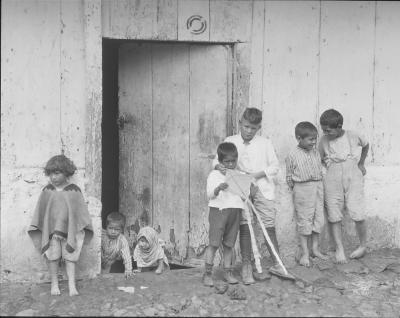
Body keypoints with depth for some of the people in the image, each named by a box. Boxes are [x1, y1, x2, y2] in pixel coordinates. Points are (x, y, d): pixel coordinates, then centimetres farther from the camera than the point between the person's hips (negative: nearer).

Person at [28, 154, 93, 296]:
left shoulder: (74, 190, -2)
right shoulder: (47, 191, 2)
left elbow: (81, 211, 2)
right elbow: (40, 211, 8)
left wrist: (81, 229, 0)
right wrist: (38, 228, 6)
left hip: (70, 230, -1)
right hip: (50, 230, 1)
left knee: (70, 257, 0)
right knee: (52, 257, 5)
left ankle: (72, 285, 4)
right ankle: (54, 284, 16)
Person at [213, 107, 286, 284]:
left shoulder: (265, 143, 6)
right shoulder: (230, 142, 5)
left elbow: (275, 166, 6)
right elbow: (217, 160, 5)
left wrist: (258, 174, -9)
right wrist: (218, 166, -18)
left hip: (262, 189, 0)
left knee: (269, 227, 0)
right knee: (244, 228, -1)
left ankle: (277, 265, 11)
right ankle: (247, 266, 7)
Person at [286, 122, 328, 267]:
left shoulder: (315, 152, 8)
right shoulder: (293, 155, -7)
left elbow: (320, 169, 16)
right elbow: (289, 176, 0)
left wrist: (318, 183, 7)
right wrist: (296, 188, 0)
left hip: (318, 187, 5)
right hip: (302, 189, -5)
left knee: (318, 219, 9)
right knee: (304, 220, -1)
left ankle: (315, 248, 23)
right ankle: (305, 253, 6)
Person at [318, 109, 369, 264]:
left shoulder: (353, 136, -1)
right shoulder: (324, 141, 0)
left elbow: (366, 145, 20)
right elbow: (320, 160, 14)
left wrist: (361, 164, 21)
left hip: (353, 176, -1)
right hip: (332, 179, 1)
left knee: (358, 214, -8)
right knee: (334, 216, -1)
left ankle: (363, 245, 13)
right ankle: (339, 249, 8)